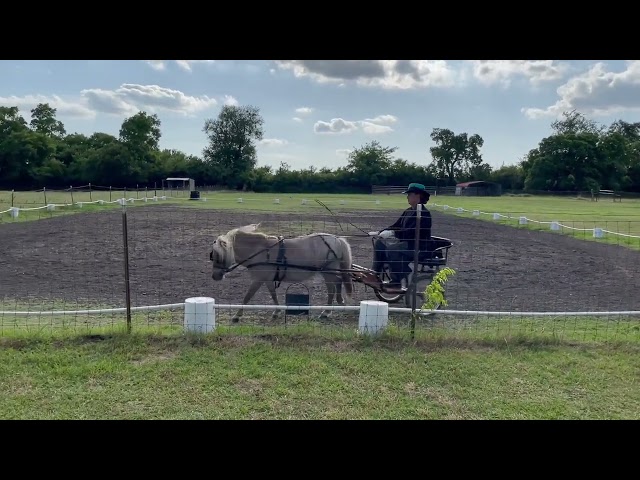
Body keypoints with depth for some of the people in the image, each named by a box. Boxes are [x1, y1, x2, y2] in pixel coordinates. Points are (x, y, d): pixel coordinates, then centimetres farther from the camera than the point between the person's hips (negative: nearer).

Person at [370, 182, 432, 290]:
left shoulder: (424, 213, -16)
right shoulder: (408, 211, 13)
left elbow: (411, 232, -26)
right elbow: (396, 226, 11)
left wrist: (393, 233, -29)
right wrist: (380, 232, -3)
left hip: (418, 246, -10)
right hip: (405, 242, 10)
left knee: (391, 249, -31)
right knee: (379, 242, 1)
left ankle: (396, 281, -19)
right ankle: (375, 275, 2)